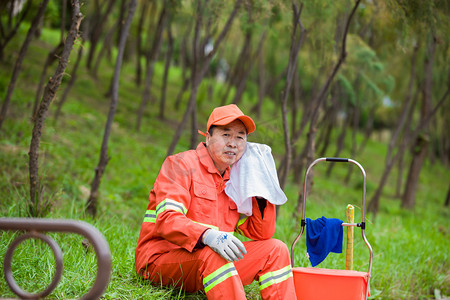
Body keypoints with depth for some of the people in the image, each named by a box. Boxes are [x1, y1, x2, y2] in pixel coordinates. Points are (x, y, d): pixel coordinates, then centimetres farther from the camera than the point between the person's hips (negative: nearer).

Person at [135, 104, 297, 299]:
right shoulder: (181, 164, -6)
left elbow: (260, 234, 10)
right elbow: (166, 220, -22)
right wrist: (207, 235, -40)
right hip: (162, 258, -7)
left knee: (276, 250, -3)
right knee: (212, 255, -37)